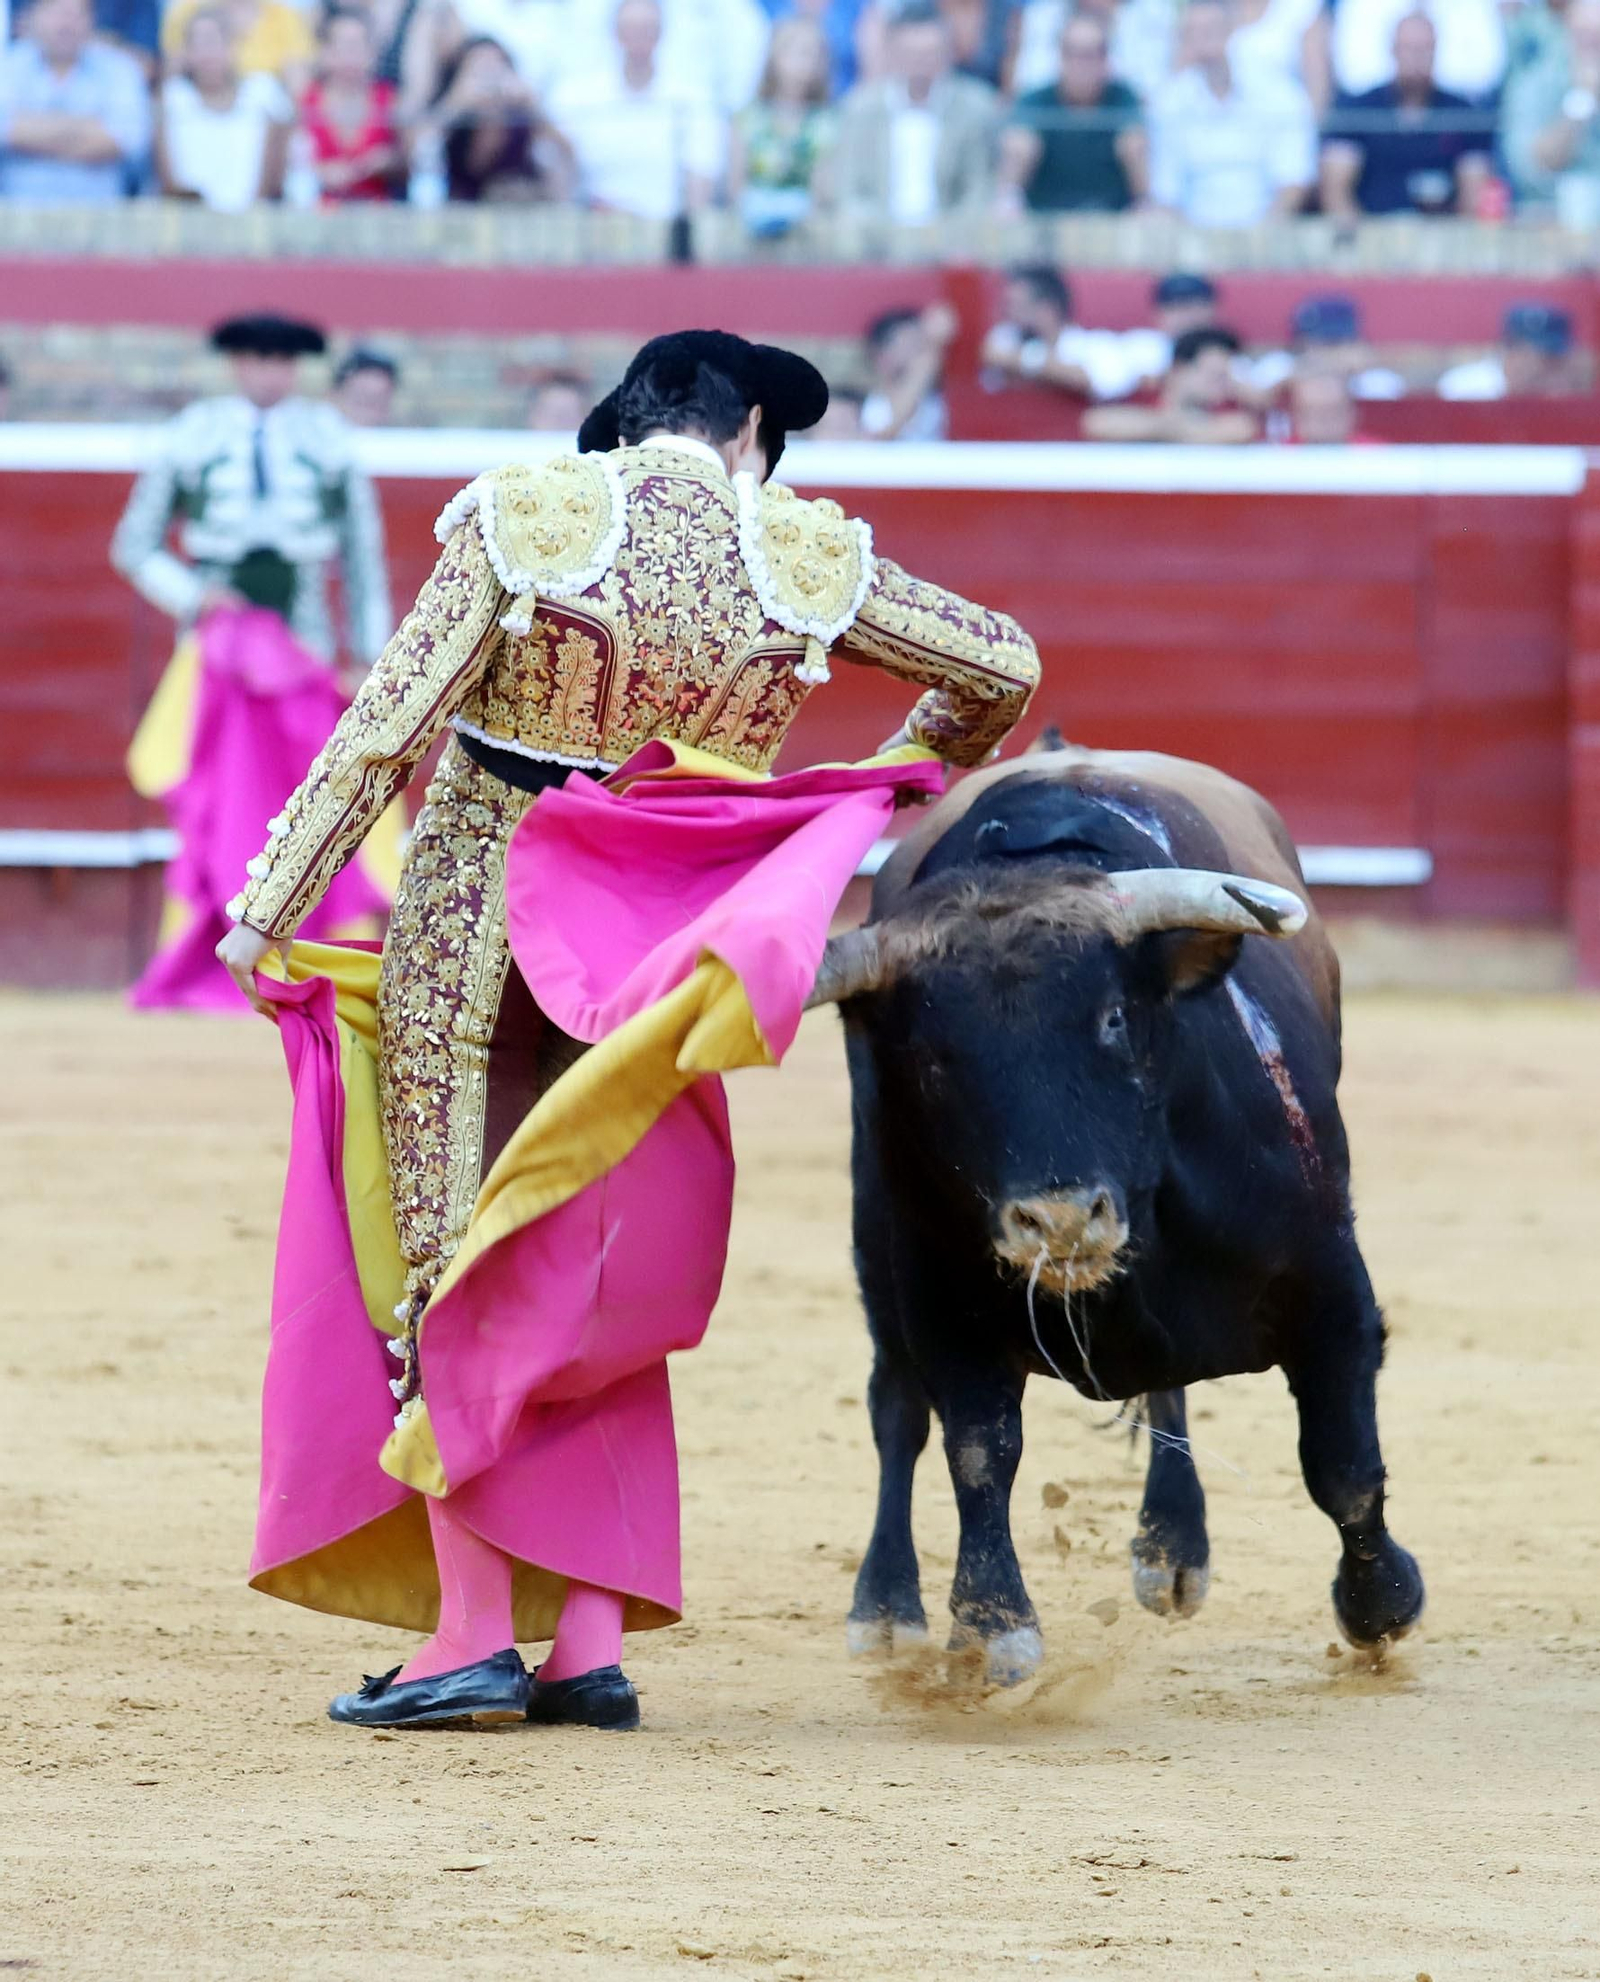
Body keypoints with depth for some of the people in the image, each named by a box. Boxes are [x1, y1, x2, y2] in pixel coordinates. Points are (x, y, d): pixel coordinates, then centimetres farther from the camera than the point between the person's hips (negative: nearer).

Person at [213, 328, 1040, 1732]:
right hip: (639, 966, 3)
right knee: (598, 1291, 14)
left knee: (447, 1275, 4)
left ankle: (475, 1632, 0)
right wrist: (911, 774, 29)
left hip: (462, 937, -3)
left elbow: (382, 737, -11)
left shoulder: (527, 520, -9)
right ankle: (593, 1637, 9)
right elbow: (1005, 668, 10)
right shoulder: (806, 560, -2)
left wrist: (266, 916, -6)